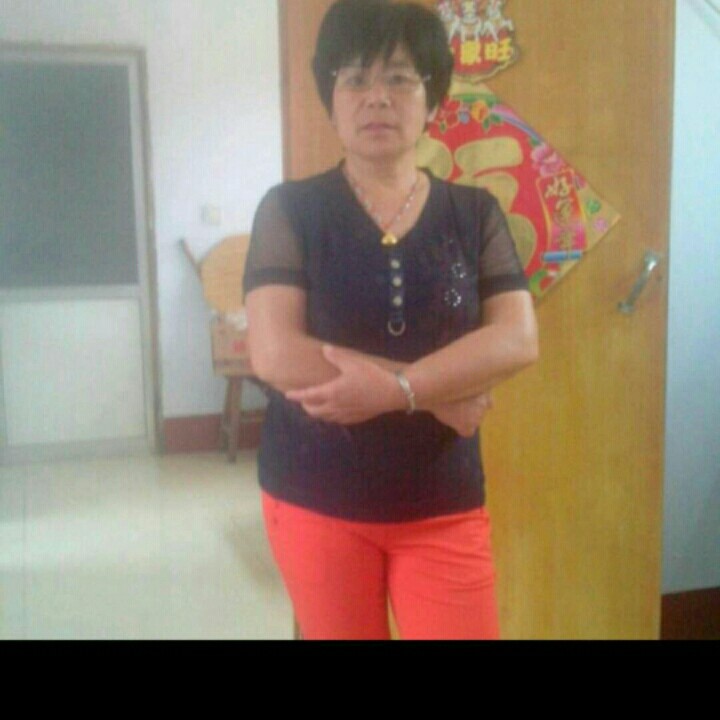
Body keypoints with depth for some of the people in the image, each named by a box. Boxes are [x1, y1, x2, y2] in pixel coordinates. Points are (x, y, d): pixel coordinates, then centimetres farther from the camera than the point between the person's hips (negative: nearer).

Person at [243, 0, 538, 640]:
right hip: (316, 502, -1)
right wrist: (442, 394, -16)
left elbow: (518, 340, -9)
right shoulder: (291, 210, -5)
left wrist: (396, 389, -23)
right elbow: (275, 354, -17)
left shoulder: (476, 214, 2)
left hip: (444, 507, 2)